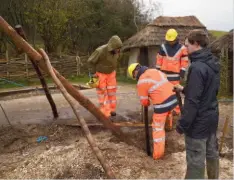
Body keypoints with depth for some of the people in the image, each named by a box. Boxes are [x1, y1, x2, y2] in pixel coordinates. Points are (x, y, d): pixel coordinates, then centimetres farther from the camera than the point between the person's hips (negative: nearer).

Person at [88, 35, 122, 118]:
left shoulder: (116, 50, -14)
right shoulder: (100, 51, -33)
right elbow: (91, 61, -20)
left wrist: (113, 69, 10)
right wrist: (93, 73, -15)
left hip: (110, 73, 5)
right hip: (100, 73, -5)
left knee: (112, 91, 6)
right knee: (102, 92, 1)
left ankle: (111, 109, 22)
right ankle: (104, 111, 8)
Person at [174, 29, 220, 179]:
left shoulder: (197, 67, -24)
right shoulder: (213, 63, 5)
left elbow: (193, 101, -25)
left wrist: (182, 124, -16)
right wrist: (184, 89, 16)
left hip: (198, 121, -9)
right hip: (212, 117, 9)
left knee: (196, 160, 5)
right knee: (212, 153, 23)